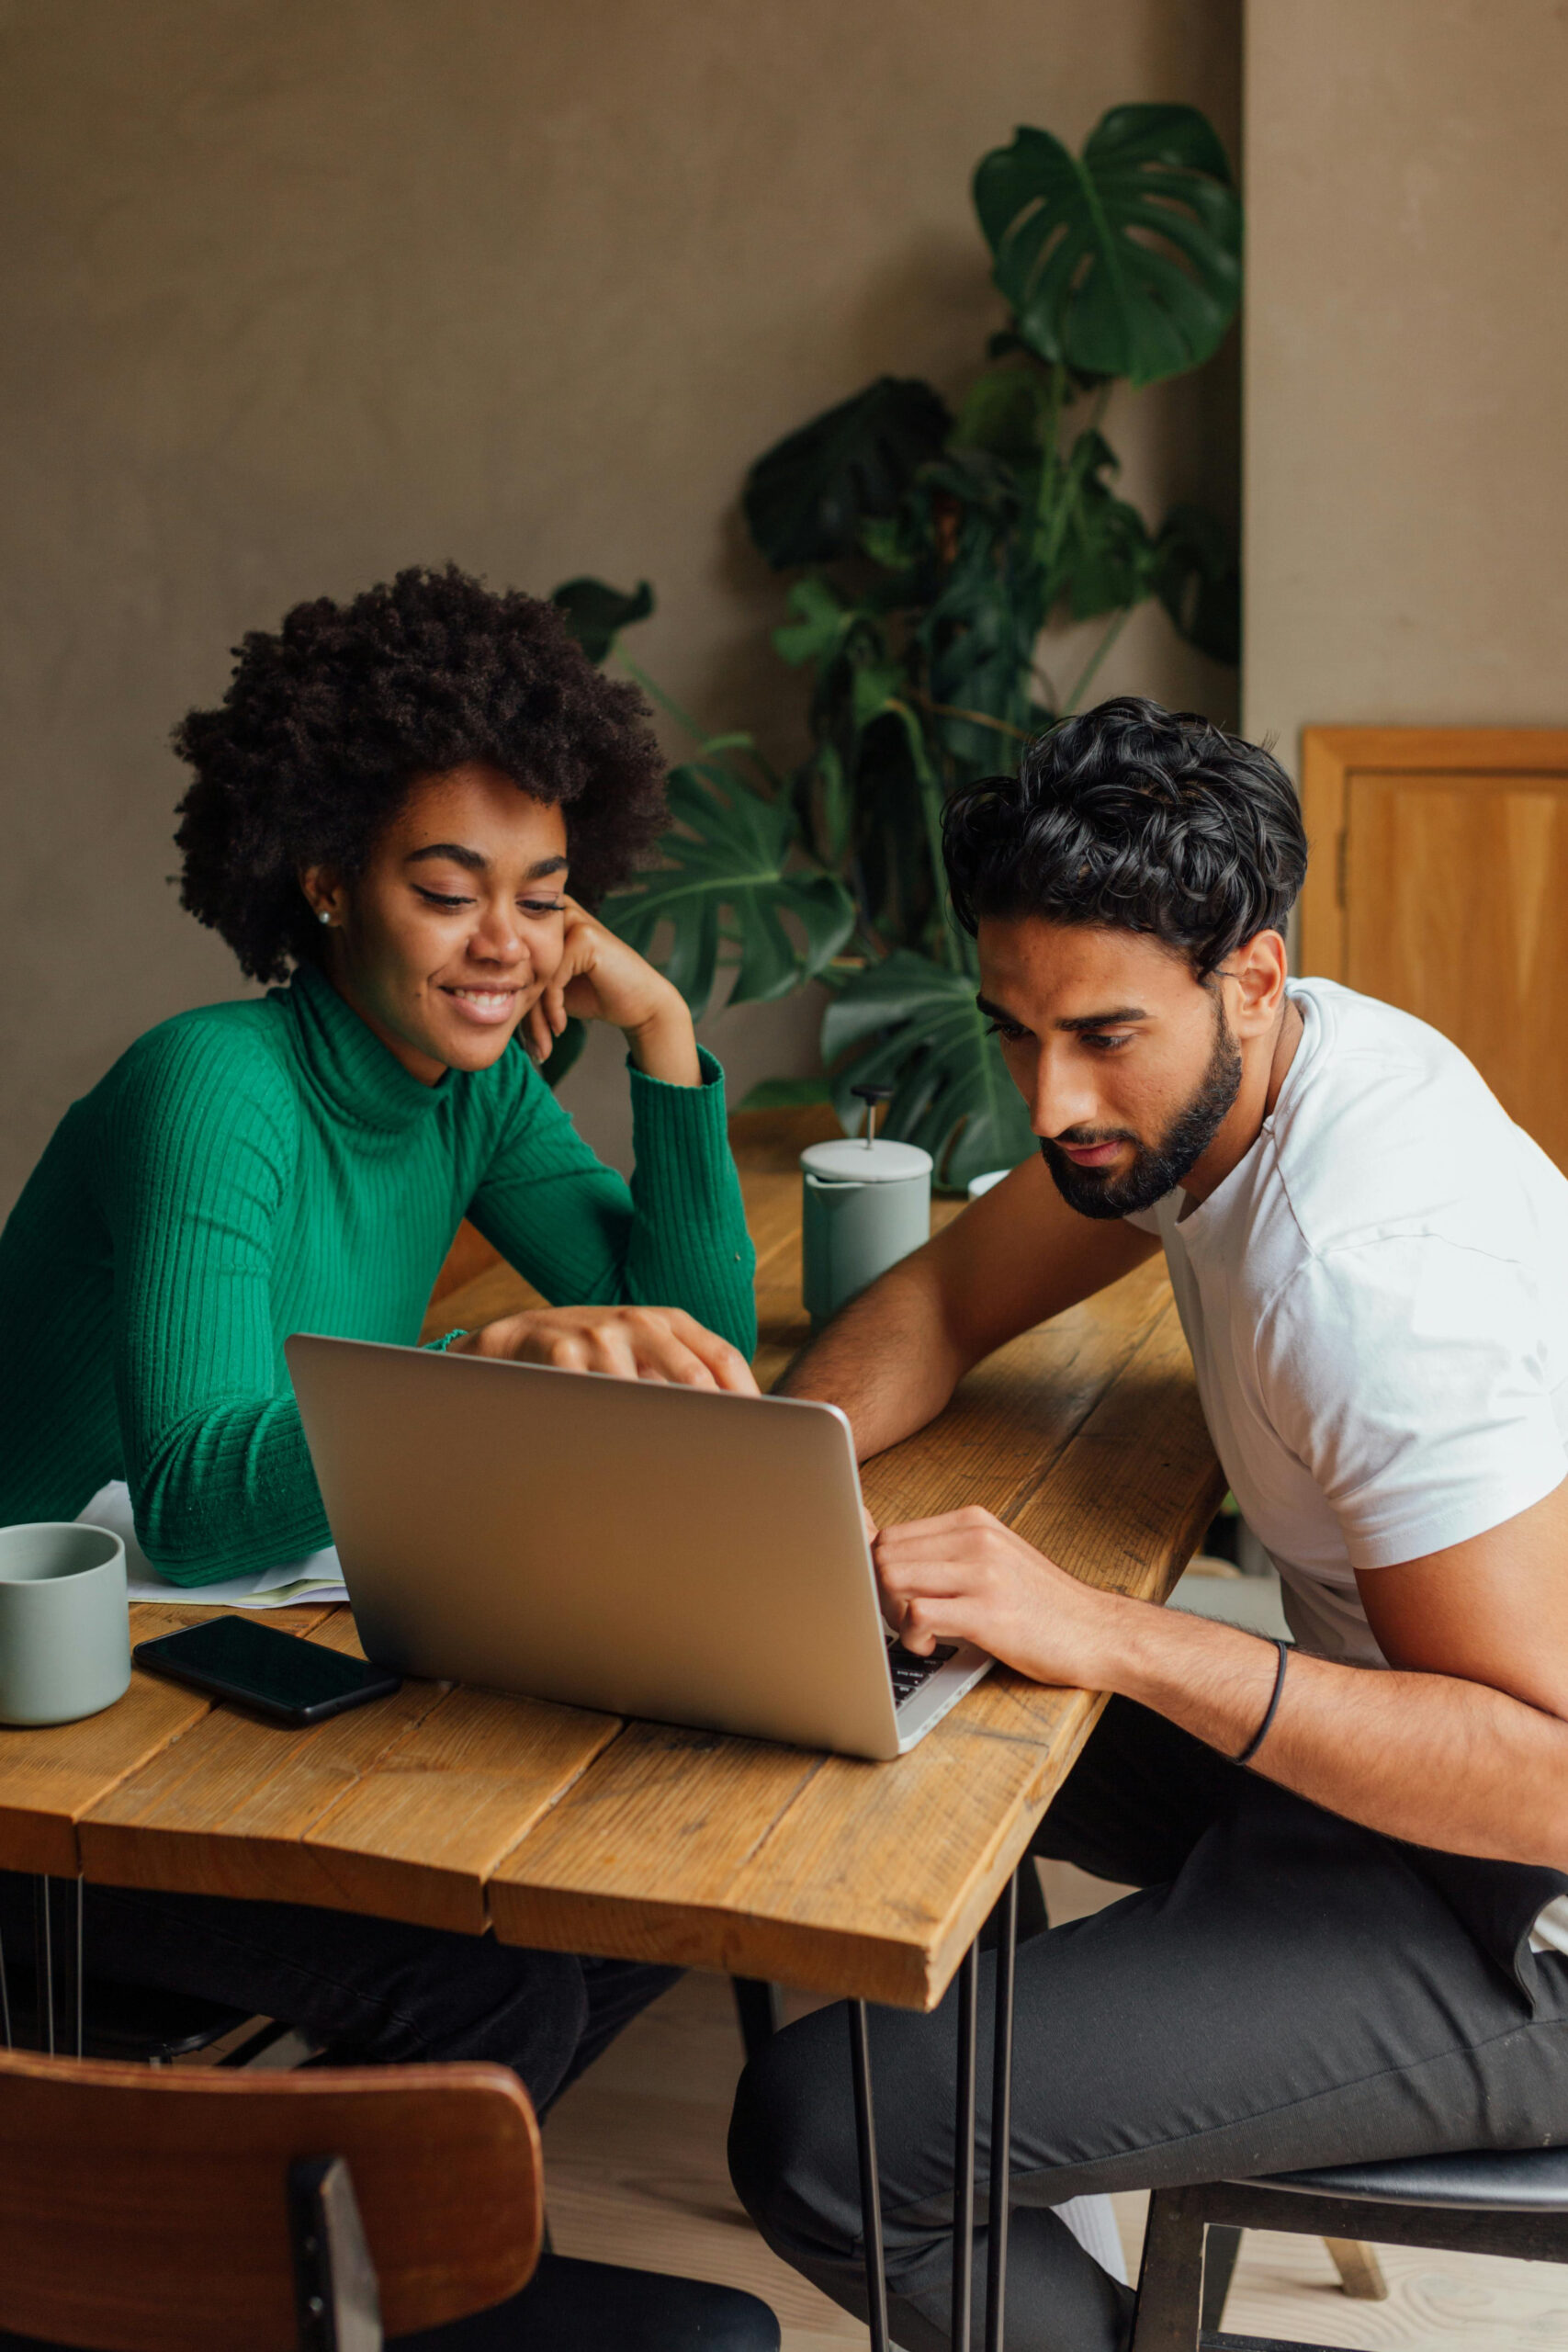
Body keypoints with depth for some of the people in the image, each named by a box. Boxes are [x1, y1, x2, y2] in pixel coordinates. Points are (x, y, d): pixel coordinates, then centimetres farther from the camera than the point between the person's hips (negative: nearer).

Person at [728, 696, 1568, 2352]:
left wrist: (1107, 1633, -36)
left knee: (819, 2139, -17)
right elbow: (946, 1295, 10)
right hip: (1382, 1722, 9)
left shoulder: (1374, 1270, -30)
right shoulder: (1190, 1075, -1)